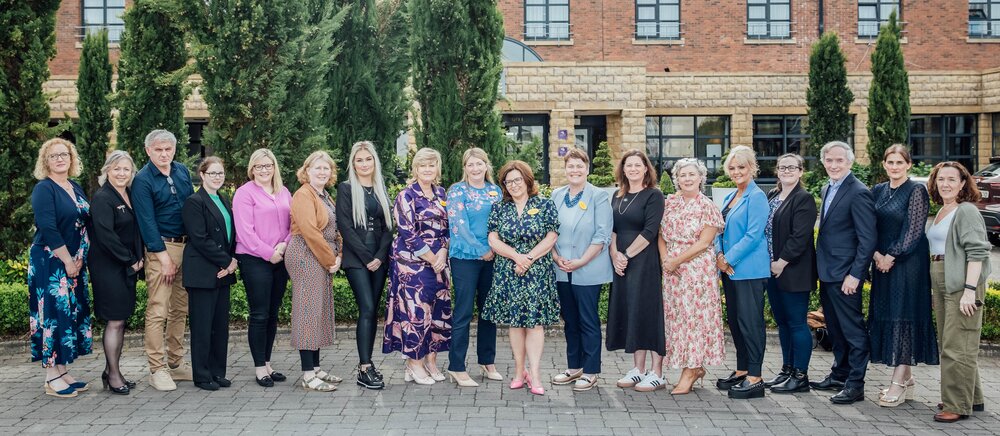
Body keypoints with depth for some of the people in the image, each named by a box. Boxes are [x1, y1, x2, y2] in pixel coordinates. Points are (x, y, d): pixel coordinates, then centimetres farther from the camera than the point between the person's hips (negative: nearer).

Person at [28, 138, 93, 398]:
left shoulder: (76, 189, 14)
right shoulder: (44, 189, -8)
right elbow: (48, 229, -17)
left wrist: (80, 259, 1)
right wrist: (68, 261, -15)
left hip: (74, 263, 8)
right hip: (50, 263, -7)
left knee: (72, 314, 9)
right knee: (53, 314, -5)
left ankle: (62, 371, 17)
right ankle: (51, 379, 1)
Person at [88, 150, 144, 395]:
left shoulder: (130, 196, 12)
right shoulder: (102, 199, -12)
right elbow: (106, 236, -19)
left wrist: (139, 259, 4)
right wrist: (131, 261, -13)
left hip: (127, 267, 8)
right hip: (108, 267, -8)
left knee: (121, 320, 11)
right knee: (115, 321, -5)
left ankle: (111, 371, 21)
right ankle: (113, 376, 4)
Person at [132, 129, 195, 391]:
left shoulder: (182, 171, 11)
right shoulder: (142, 180, -7)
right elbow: (146, 221, -11)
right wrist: (163, 256, -15)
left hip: (187, 245, 6)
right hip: (161, 247, -6)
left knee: (180, 309, 11)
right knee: (157, 310, -8)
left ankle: (176, 363, 20)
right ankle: (157, 370, -2)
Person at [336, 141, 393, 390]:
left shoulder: (381, 190, 15)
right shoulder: (346, 189, 1)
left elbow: (387, 227, 10)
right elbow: (345, 226, -6)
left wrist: (380, 256, -4)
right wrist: (366, 257, -11)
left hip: (379, 259, 5)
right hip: (356, 259, -4)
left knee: (373, 311, 4)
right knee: (367, 309, -14)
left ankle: (366, 364, 11)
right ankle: (365, 369, -12)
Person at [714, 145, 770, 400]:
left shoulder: (757, 197, -10)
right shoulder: (729, 197, 16)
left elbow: (753, 235, -16)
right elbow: (721, 231, 19)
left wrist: (729, 259, -13)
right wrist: (719, 255, 1)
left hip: (749, 270, -9)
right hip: (730, 270, 9)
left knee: (750, 321, -5)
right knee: (734, 320, 13)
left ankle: (755, 378, 0)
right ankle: (741, 371, 23)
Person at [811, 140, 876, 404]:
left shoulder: (859, 193, -14)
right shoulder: (828, 189, 13)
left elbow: (868, 239, -17)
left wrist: (855, 275, -19)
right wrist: (821, 268, 14)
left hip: (845, 275, -9)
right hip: (827, 273, 9)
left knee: (853, 330, -1)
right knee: (835, 329, 18)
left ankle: (855, 385, 6)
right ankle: (839, 375, 30)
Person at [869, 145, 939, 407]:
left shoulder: (916, 191, -7)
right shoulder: (878, 191, 11)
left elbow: (915, 230, -11)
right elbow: (871, 227, 10)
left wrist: (892, 256, -13)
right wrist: (877, 254, -5)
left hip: (908, 262, -7)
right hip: (882, 261, 7)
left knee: (903, 315, -7)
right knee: (886, 314, 8)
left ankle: (898, 383, -4)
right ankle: (906, 379, 19)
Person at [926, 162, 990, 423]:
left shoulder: (967, 211, -10)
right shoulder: (941, 212, 17)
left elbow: (976, 252, -17)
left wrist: (969, 290, -22)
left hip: (962, 286, -10)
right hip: (941, 285, 10)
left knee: (958, 347, -6)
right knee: (947, 345, 14)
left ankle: (958, 406, 1)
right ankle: (973, 399, 26)